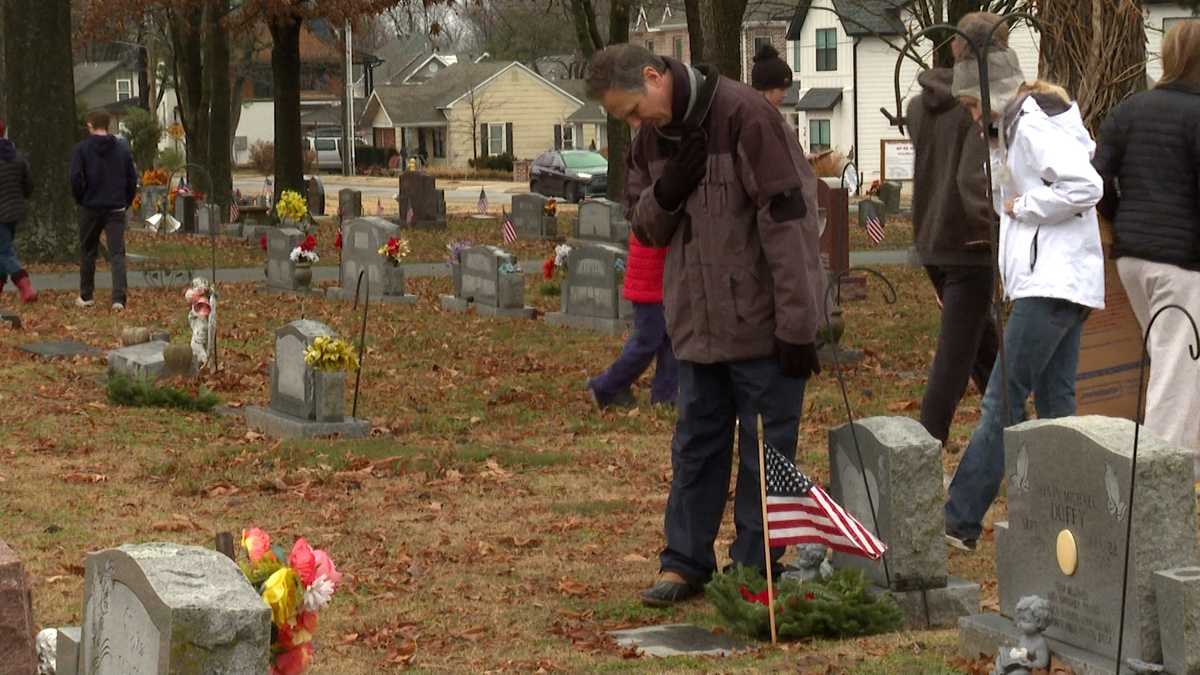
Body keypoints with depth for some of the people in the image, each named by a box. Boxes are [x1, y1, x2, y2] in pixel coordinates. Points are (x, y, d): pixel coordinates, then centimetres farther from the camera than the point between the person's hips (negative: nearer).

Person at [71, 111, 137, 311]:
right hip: (116, 210, 1)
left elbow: (76, 178, -10)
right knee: (117, 253, -2)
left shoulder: (82, 148, -5)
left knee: (87, 253, 15)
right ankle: (119, 298, -15)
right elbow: (132, 179, 4)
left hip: (90, 209, -1)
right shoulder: (122, 149, 4)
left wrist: (80, 200, 4)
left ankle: (86, 296, 23)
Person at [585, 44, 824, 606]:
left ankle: (753, 569, 8)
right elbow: (644, 228, 13)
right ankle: (685, 563, 18)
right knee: (696, 444, 11)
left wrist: (796, 323, -19)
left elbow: (783, 220, -19)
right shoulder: (651, 138, 6)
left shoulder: (743, 115, -18)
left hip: (762, 322, -7)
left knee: (764, 451, 1)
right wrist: (665, 193, -11)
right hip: (697, 322, 7)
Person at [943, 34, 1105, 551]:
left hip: (1051, 283, -11)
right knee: (1055, 406, 9)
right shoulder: (1022, 124, 19)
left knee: (1003, 400, -9)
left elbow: (1086, 187, -23)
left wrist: (1023, 207, -12)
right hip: (1056, 282, 11)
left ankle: (959, 522, -8)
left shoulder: (1034, 125, -12)